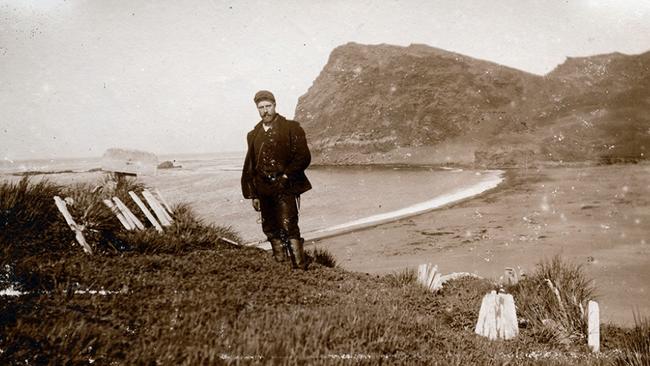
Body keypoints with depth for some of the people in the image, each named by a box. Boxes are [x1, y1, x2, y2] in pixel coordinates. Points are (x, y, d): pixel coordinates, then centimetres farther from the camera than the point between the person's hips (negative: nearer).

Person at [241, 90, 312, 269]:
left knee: (288, 226, -14)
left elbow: (303, 157, -5)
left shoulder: (291, 128, 0)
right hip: (263, 190, 5)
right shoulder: (253, 135, 14)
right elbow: (249, 166, 16)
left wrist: (286, 176, -11)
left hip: (285, 188, -5)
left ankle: (300, 267, -11)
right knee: (271, 230, 8)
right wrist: (253, 194, 11)